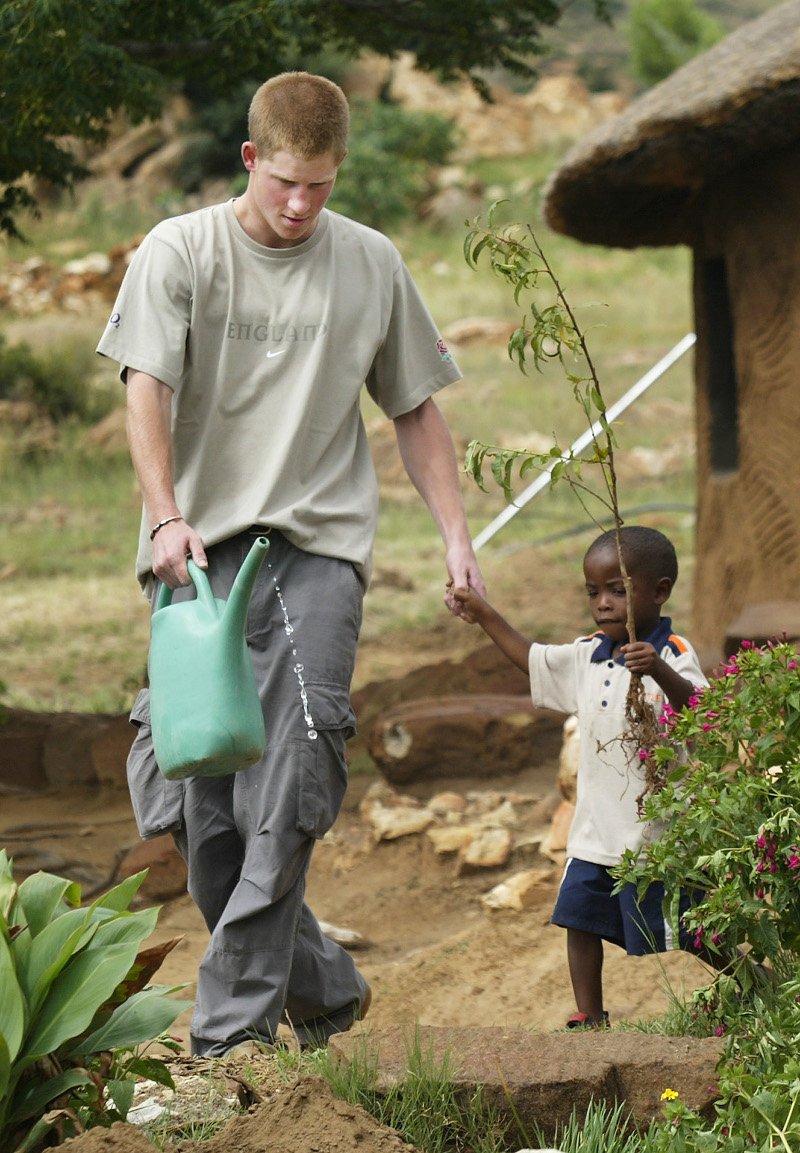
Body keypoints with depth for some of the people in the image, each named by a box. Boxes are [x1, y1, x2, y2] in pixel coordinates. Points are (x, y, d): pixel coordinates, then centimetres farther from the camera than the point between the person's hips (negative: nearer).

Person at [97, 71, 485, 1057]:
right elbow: (148, 393, -6)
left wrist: (455, 534, 8)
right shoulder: (179, 253, 3)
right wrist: (166, 519, -21)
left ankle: (234, 1028, -16)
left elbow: (414, 410, 18)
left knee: (289, 794, -16)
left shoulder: (372, 265, 10)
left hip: (318, 546, 0)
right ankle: (322, 989, 16)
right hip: (203, 553, 0)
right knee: (203, 806, -2)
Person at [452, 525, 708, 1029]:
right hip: (596, 831, 7)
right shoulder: (588, 656, 10)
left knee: (658, 940, -2)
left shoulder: (672, 654, -13)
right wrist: (486, 616, 25)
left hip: (654, 831, -7)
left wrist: (658, 672, -46)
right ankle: (590, 1019, 20)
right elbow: (534, 661, 27)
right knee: (580, 918, 10)